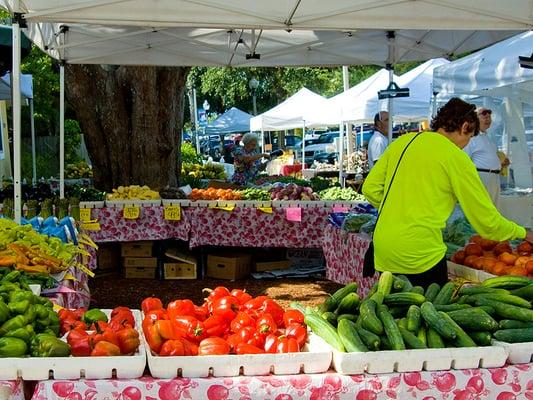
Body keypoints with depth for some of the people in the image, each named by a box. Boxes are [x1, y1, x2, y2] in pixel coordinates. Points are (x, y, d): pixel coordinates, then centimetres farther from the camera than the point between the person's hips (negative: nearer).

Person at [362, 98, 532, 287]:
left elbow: (370, 188, 8)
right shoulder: (456, 158, -6)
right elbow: (487, 220, -2)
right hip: (420, 254, -6)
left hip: (383, 249, 6)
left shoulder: (402, 141, 9)